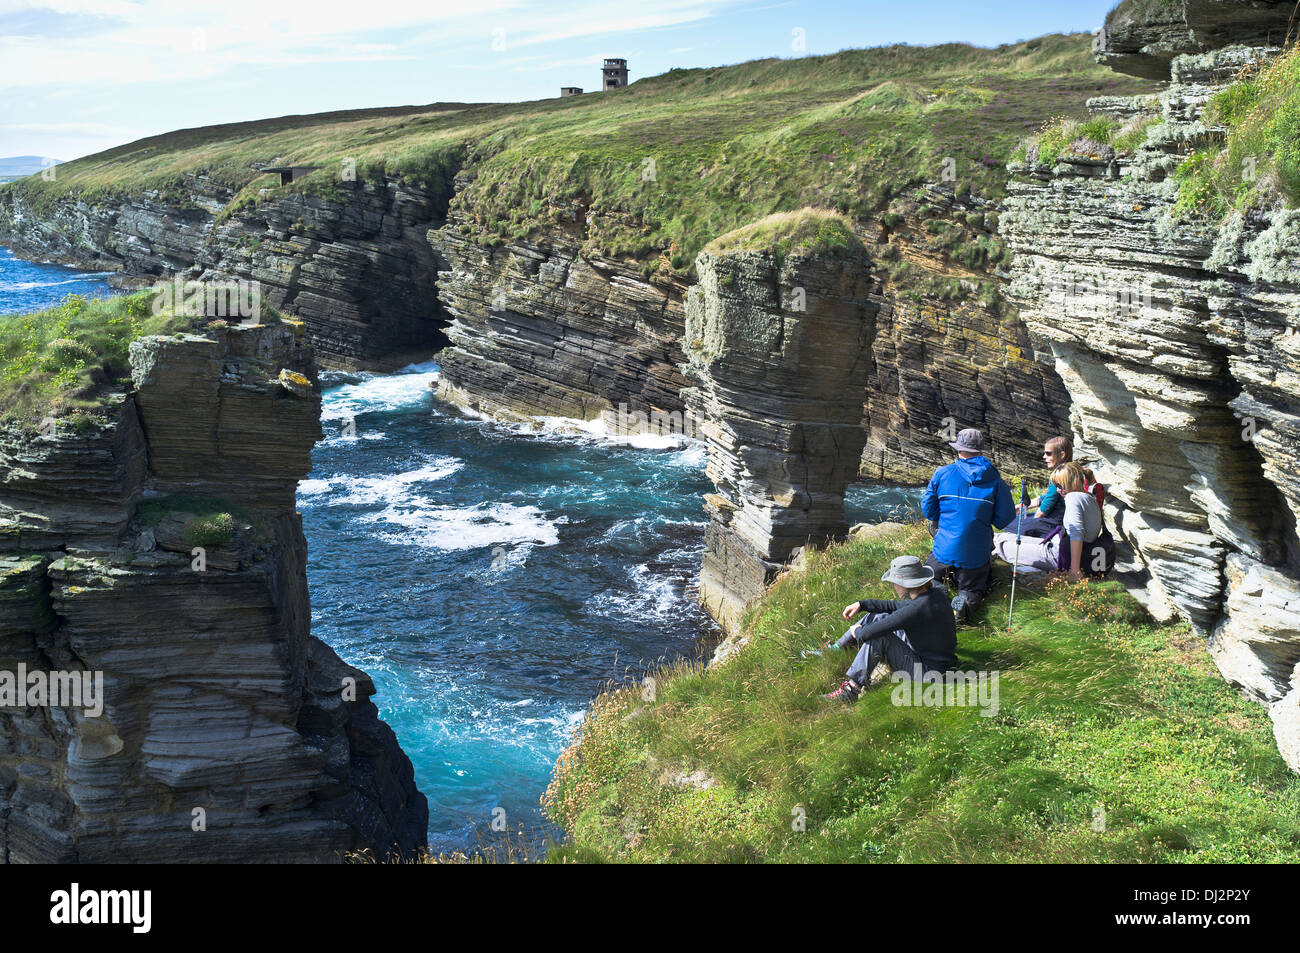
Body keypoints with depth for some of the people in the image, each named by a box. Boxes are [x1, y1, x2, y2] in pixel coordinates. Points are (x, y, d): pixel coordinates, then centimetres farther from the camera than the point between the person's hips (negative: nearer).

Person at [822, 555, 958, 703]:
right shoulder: (936, 593, -3)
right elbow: (896, 606, 13)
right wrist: (861, 604, 10)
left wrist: (858, 632, -4)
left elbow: (873, 632, -26)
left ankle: (851, 689, -9)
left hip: (927, 673, -10)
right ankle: (835, 649, 24)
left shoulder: (918, 609, -31)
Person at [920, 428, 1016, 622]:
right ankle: (964, 603, -20)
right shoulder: (995, 480, -3)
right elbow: (1005, 518, -2)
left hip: (945, 550, 0)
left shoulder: (942, 473, -3)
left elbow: (928, 509, 3)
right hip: (976, 555, 0)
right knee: (972, 590, 17)